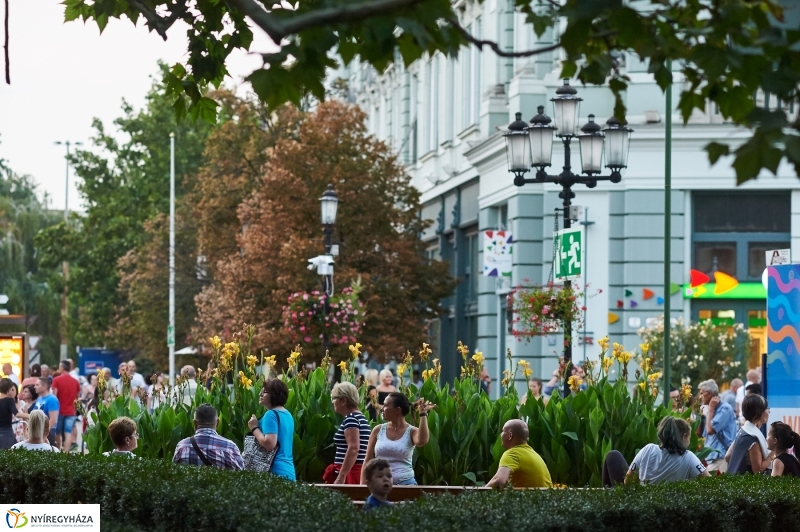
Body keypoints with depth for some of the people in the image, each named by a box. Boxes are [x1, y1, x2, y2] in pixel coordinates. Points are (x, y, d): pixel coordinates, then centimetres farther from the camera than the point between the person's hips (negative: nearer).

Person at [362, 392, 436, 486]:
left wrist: (423, 413, -16)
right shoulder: (378, 430, 7)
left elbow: (422, 441, -24)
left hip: (405, 483, -2)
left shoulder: (411, 432, 0)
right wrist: (363, 485, 1)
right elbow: (368, 461, 9)